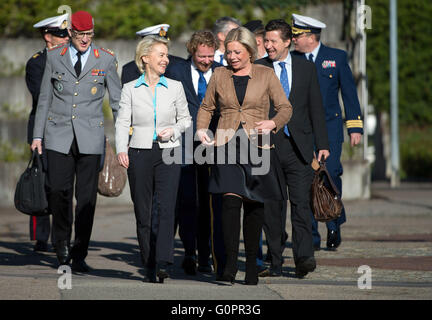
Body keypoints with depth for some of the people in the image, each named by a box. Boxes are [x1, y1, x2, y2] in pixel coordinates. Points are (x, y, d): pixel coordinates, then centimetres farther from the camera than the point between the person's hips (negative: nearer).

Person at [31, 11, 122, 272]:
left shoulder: (106, 59, 5)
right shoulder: (54, 57, 7)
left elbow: (117, 100, 8)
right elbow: (44, 98, 11)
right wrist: (38, 135, 7)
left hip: (90, 137, -1)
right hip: (59, 135, 1)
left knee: (87, 197, -2)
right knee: (60, 191, -8)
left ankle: (79, 255, 6)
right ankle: (62, 240, 17)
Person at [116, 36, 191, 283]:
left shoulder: (175, 87, 8)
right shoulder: (130, 89, 6)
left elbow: (185, 118, 16)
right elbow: (123, 123, 3)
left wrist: (174, 130, -5)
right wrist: (121, 149, -11)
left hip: (168, 153, 0)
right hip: (140, 153, 0)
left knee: (166, 208, -15)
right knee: (143, 212, 2)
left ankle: (163, 263, -22)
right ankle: (149, 266, 10)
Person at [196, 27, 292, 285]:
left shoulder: (266, 75, 4)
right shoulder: (219, 76, 9)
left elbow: (286, 107, 3)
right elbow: (207, 107, 21)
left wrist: (273, 123, -17)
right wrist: (202, 129, 3)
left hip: (257, 146, 0)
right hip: (228, 145, 0)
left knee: (254, 205, 6)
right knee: (231, 200, -15)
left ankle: (252, 263, 18)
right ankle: (231, 262, -14)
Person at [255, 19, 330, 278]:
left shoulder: (306, 68, 9)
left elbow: (316, 108, 11)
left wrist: (322, 145, 6)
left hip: (299, 148, 0)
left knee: (301, 203, -11)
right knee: (272, 208, 3)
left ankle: (304, 258, -15)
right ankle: (276, 261, 11)